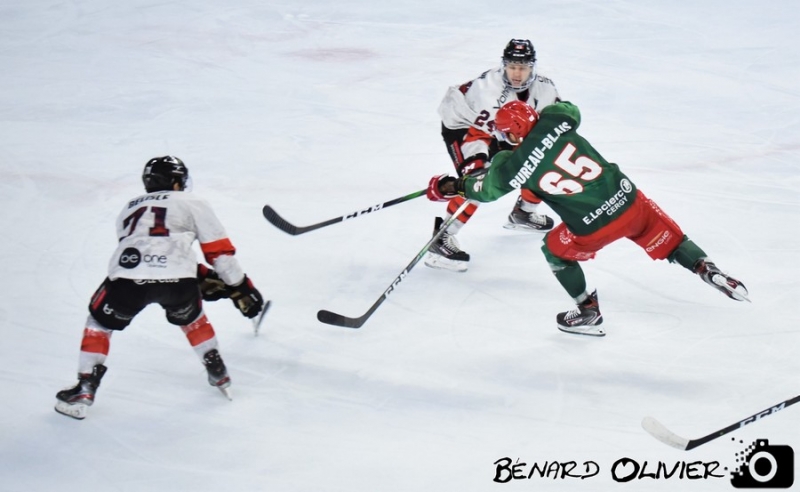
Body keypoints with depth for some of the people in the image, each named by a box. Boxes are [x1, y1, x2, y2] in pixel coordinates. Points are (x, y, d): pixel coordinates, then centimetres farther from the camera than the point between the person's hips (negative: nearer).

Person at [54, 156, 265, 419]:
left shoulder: (129, 209, 36)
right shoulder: (192, 203, 25)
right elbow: (219, 250, 19)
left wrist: (203, 278, 39)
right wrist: (240, 288, 27)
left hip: (127, 275, 1)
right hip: (177, 280, -1)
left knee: (100, 322, 26)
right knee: (190, 316, 32)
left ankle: (84, 391, 17)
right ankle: (219, 375, 36)